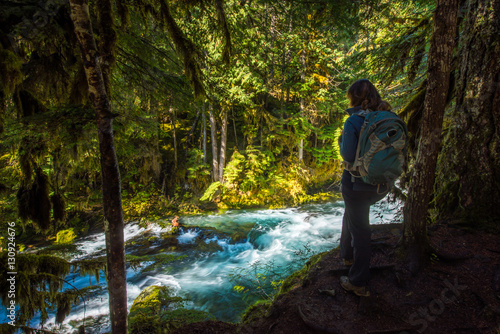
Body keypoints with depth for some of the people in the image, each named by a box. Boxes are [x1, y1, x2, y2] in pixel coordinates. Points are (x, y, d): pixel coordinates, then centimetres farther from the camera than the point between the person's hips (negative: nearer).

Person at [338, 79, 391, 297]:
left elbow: (348, 155, -22)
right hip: (382, 186, 7)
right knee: (351, 214, 30)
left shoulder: (354, 122, -18)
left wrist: (341, 141, -3)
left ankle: (359, 283, 20)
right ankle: (347, 254, 48)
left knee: (360, 229, 5)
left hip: (357, 183, -6)